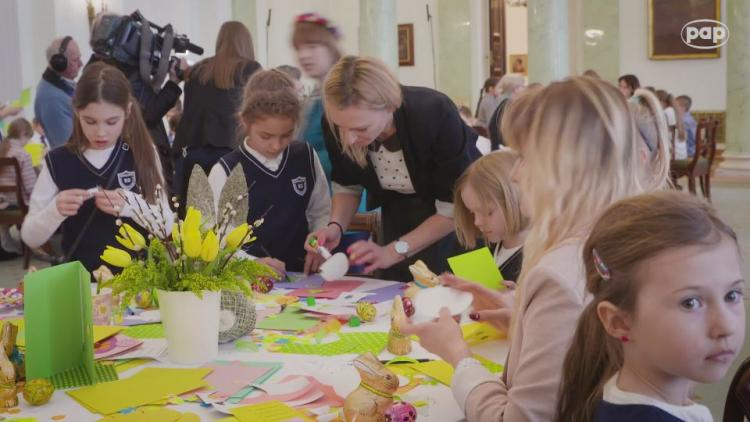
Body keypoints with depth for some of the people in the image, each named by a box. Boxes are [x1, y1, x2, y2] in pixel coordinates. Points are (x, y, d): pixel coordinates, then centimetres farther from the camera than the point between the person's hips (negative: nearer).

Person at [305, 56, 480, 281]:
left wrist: (394, 251, -30)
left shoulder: (435, 114, -35)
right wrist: (336, 226, -21)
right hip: (399, 215, 3)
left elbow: (454, 207, -26)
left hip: (455, 219, -3)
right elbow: (348, 184, -3)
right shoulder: (337, 123, -23)